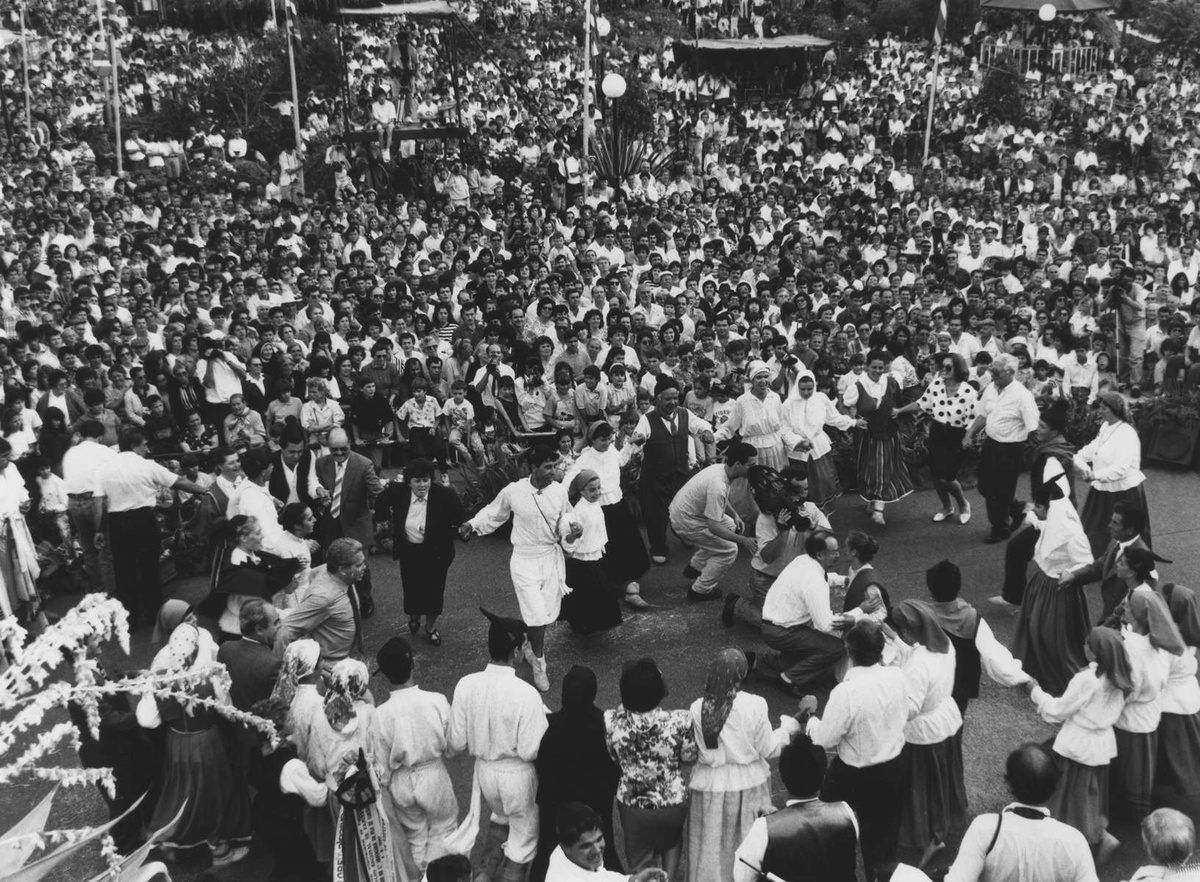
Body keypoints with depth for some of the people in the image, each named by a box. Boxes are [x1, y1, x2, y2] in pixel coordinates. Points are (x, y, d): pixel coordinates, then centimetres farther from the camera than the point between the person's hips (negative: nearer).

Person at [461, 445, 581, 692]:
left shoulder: (559, 490, -10)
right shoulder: (513, 491, -16)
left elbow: (565, 516, 6)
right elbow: (494, 513, 3)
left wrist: (571, 529, -14)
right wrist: (473, 524, -8)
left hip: (552, 556, 3)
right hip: (525, 560, -3)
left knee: (547, 613, 12)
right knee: (537, 615, -8)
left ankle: (532, 646, 43)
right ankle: (539, 666, 13)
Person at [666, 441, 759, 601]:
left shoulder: (720, 468, -3)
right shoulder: (717, 486, -32)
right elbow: (713, 527, -31)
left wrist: (735, 516, 11)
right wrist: (743, 540, -27)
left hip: (682, 510, 10)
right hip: (685, 523, -10)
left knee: (729, 526, 23)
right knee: (728, 551, -5)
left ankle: (695, 567, 30)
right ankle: (701, 590, 7)